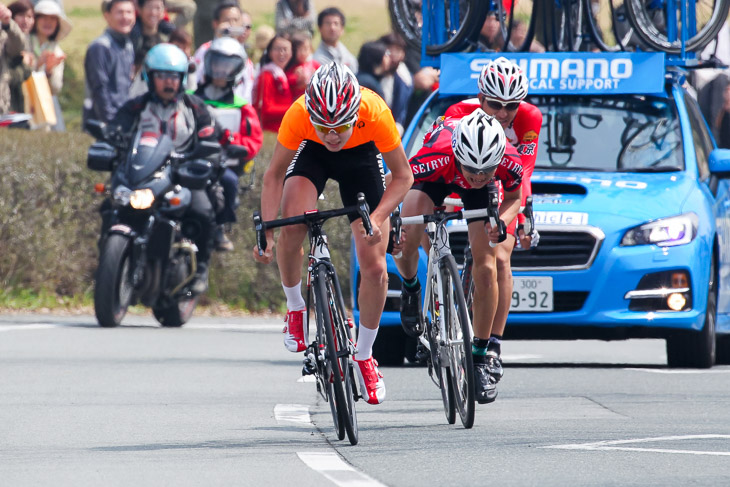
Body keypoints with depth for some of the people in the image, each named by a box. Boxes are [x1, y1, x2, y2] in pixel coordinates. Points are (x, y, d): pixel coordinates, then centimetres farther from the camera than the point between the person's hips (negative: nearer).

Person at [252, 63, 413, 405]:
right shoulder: (298, 115, -36)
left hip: (361, 157, 0)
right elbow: (275, 174, -21)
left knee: (375, 267, -6)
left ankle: (364, 356, 16)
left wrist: (377, 218, -38)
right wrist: (266, 231, -31)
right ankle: (295, 308, -3)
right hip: (312, 155, 0)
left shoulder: (375, 113, -38)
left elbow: (402, 176, -24)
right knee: (290, 225, -30)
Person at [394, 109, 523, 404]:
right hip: (437, 178, -1)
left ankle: (480, 360, 3)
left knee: (485, 268, -10)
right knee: (404, 243, -23)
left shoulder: (509, 161, -38)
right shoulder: (436, 156, -45)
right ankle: (410, 289, 14)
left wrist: (502, 222, -35)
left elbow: (513, 197, -15)